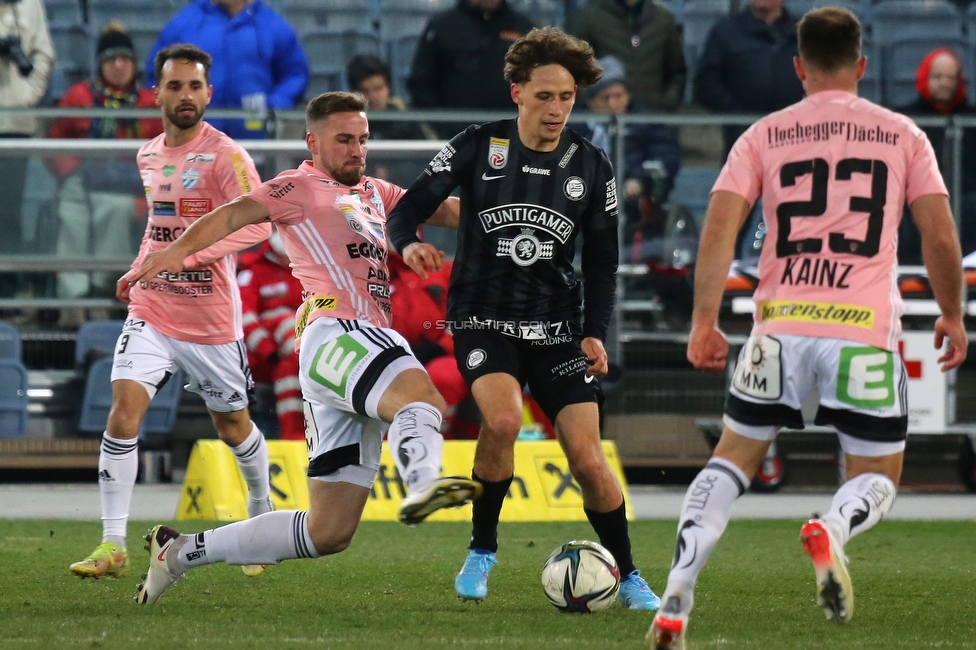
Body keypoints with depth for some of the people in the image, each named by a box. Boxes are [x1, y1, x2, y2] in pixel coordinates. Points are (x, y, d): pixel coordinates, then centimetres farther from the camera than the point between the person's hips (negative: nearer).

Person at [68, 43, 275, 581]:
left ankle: (262, 511, 41)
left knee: (232, 426, 12)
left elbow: (255, 225, -26)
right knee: (123, 411, -15)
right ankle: (112, 546, -14)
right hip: (151, 312, 4)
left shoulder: (225, 156, -12)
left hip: (211, 319, -4)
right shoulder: (148, 156, 9)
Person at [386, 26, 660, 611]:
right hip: (483, 315, -2)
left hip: (557, 324, 2)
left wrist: (596, 332, -3)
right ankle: (482, 551, -9)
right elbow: (409, 207, -4)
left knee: (587, 458, -6)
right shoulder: (478, 148, -4)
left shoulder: (591, 167, 3)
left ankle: (629, 578, 14)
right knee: (504, 418, -29)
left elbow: (602, 260, 10)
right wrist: (410, 243, -27)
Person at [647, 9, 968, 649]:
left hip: (781, 328, 1)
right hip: (866, 332, -1)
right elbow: (941, 236, 3)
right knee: (879, 481, 13)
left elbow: (720, 224, -2)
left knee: (733, 459, 17)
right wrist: (953, 315, 16)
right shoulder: (902, 135, 8)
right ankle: (833, 528, -25)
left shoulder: (764, 136, 9)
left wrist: (704, 323, -3)